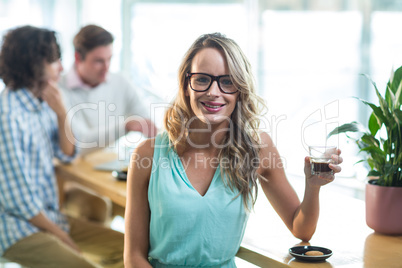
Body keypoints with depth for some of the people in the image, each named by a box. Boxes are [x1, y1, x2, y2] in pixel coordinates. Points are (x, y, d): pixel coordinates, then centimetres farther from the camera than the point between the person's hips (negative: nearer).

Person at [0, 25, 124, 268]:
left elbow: (68, 153, 11)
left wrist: (61, 111, -6)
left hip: (50, 216, 9)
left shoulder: (42, 104, 6)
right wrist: (60, 235, -9)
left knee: (126, 247, 4)